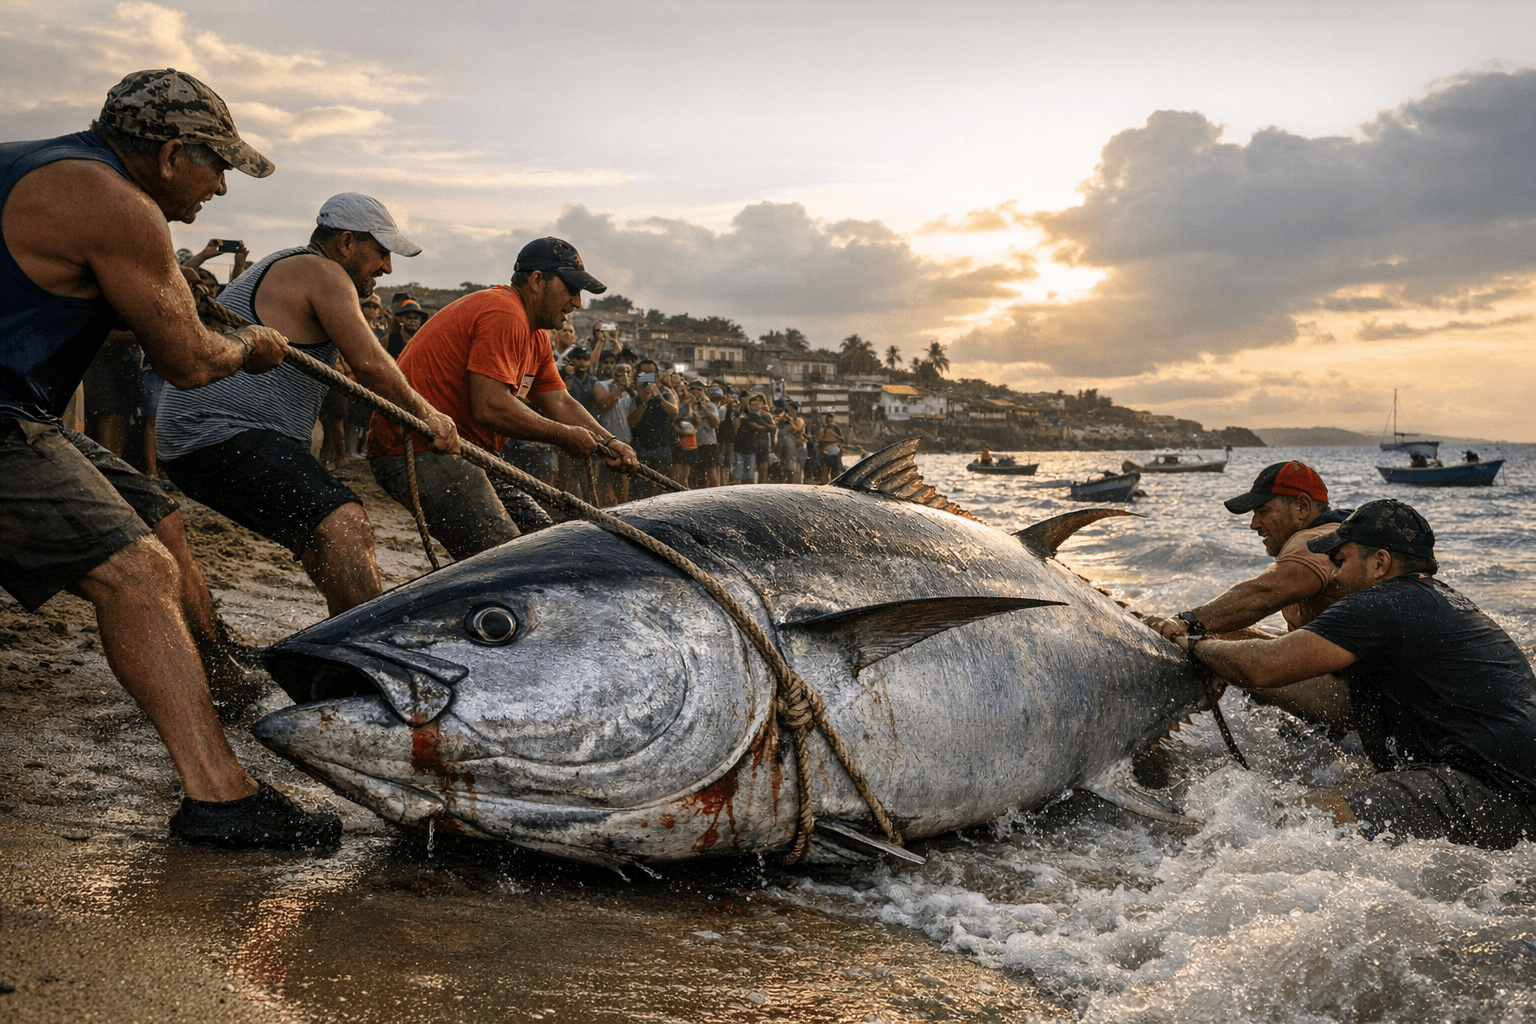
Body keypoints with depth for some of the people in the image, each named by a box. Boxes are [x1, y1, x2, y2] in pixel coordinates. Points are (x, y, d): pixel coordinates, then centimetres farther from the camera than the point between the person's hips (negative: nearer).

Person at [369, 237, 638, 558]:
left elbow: (560, 402, 14)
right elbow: (490, 407, -25)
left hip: (459, 455, 11)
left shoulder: (535, 336, 18)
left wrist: (608, 442, -2)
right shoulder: (503, 314, -17)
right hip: (418, 450, -11)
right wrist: (564, 436, -15)